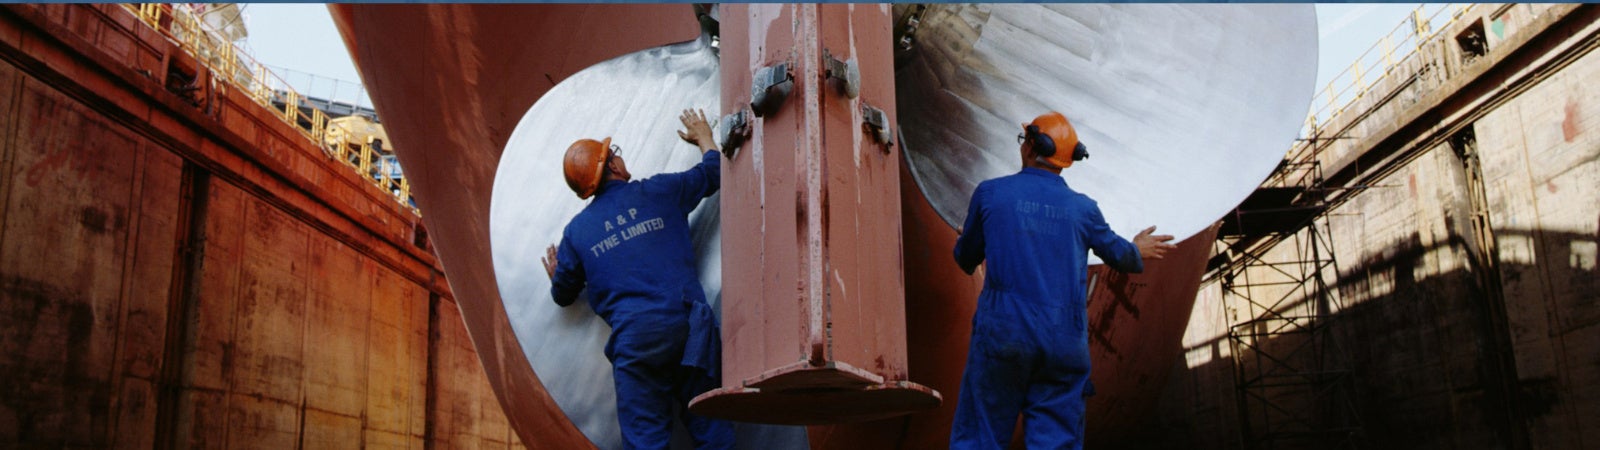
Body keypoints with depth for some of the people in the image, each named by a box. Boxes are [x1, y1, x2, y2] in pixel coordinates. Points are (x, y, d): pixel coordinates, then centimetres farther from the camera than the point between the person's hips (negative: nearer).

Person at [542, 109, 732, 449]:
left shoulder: (576, 232, 10)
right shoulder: (659, 191, 9)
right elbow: (712, 172, 25)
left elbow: (563, 295, 23)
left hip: (633, 336, 0)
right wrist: (703, 136, 45)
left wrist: (555, 277, 47)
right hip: (687, 325, 0)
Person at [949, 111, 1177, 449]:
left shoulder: (990, 193, 1)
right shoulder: (1083, 208, 5)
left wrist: (967, 241, 36)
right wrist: (1138, 250, 44)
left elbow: (966, 258, 12)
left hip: (1002, 333, -2)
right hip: (1064, 343, 2)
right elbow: (1117, 254, 20)